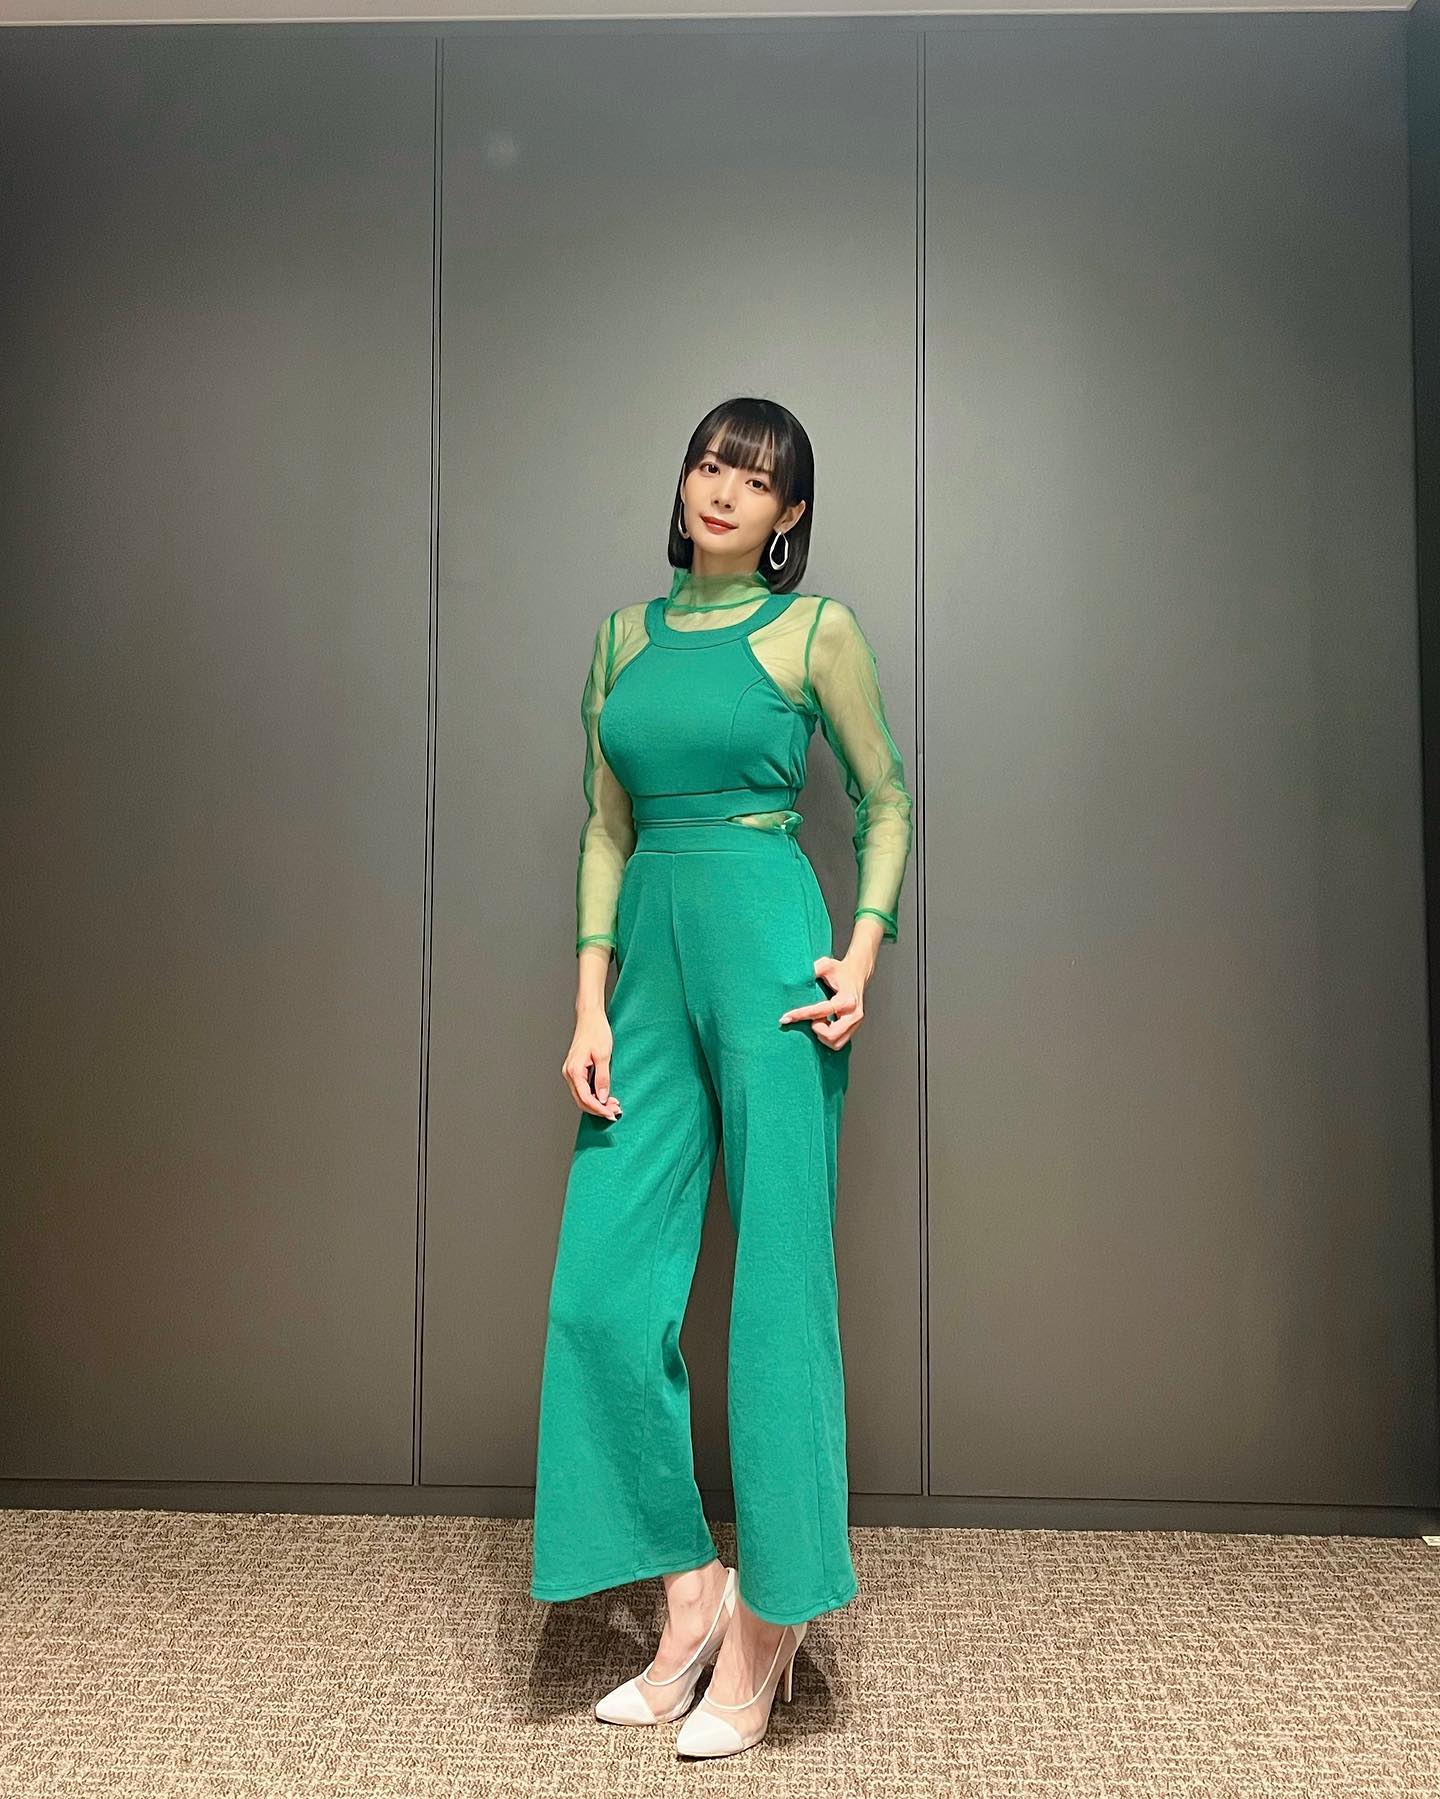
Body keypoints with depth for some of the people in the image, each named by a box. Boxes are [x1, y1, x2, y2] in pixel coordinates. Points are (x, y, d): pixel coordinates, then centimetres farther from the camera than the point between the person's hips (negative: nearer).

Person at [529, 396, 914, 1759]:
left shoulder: (814, 629, 2)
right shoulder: (624, 633, 15)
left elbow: (885, 799, 8)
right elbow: (605, 829, 12)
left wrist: (863, 955, -7)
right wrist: (589, 1002, 4)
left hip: (767, 947, -5)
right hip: (649, 956, 5)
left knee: (776, 1287, 0)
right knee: (604, 1293, 2)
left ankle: (768, 1625, 17)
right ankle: (692, 1597, 20)